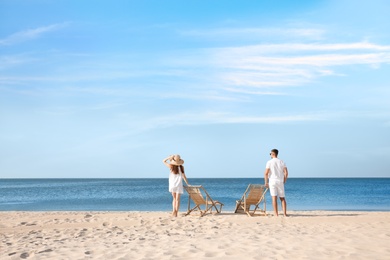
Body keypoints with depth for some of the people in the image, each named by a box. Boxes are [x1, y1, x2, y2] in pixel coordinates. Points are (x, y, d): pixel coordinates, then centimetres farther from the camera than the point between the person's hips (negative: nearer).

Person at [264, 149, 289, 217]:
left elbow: (266, 173, -10)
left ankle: (276, 214, -5)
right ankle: (285, 213, 1)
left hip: (272, 181, -3)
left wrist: (266, 182, -2)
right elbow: (286, 172, -1)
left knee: (274, 198, -3)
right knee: (282, 198, 8)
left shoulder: (269, 162, -4)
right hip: (280, 181, 3)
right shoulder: (282, 162, 6)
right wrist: (284, 181, 10)